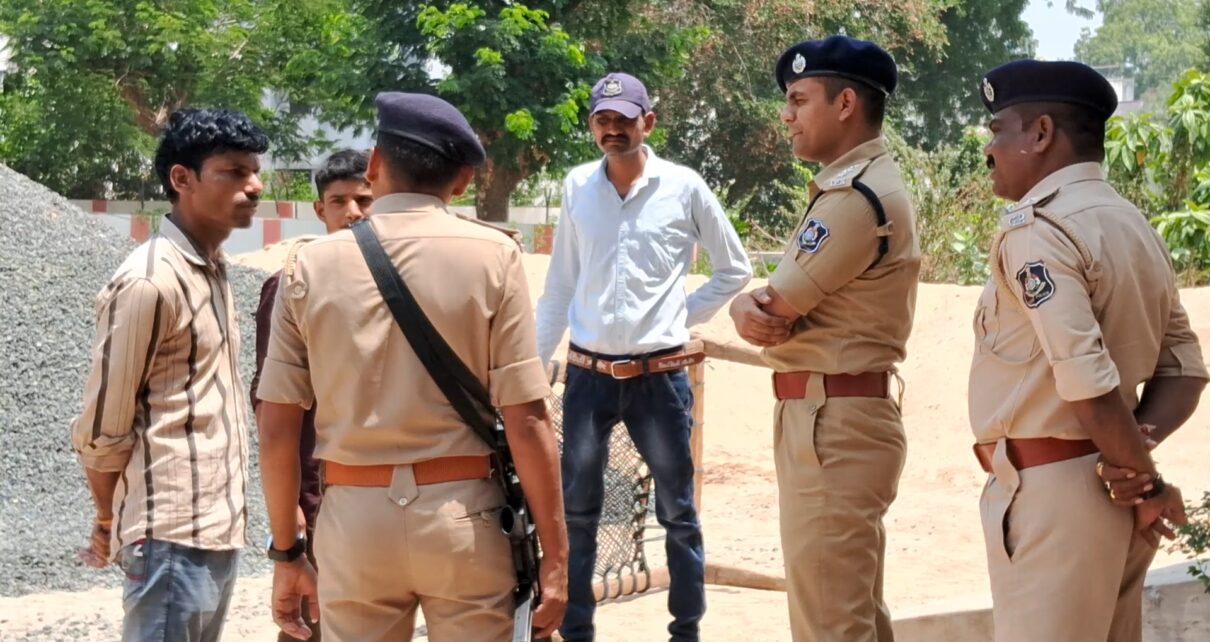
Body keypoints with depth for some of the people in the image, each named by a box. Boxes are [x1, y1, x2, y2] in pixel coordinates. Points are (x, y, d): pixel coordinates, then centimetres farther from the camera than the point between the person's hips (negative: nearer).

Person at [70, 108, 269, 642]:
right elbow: (102, 427, -11)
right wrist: (111, 524, 2)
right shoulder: (150, 281, -14)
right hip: (173, 536, -8)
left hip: (219, 528, 8)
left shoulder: (212, 272, 13)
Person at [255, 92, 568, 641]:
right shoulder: (492, 256, -5)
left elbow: (277, 430, 0)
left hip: (353, 518, 2)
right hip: (461, 515, -1)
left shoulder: (312, 264, 0)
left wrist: (286, 551, 10)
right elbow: (526, 420, -8)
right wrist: (554, 554, -2)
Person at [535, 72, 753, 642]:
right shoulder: (577, 187, 3)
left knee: (678, 514, 6)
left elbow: (734, 270, 8)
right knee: (576, 512, 7)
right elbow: (559, 285, 10)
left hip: (660, 376, -2)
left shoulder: (684, 188, -3)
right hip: (588, 375, 2)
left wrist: (684, 314, -1)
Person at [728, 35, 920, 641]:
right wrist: (750, 309, -10)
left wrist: (755, 308, 5)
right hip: (838, 420, 11)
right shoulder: (856, 186, 17)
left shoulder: (857, 198, -18)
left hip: (830, 425, -11)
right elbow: (774, 310, 12)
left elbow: (772, 315, -18)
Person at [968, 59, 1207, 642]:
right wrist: (1138, 462, -3)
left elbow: (1089, 383, -22)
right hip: (1108, 485, 9)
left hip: (1051, 489, -9)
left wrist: (1147, 481, -11)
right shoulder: (1132, 225, 13)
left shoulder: (1035, 229, -15)